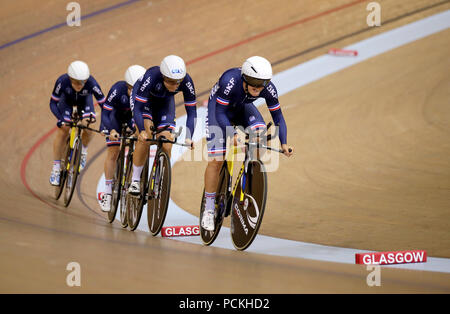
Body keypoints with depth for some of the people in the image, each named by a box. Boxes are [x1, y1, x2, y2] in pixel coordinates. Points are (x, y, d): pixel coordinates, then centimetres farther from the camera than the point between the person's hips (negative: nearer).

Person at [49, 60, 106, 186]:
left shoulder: (91, 83, -39)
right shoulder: (62, 81, -37)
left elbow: (104, 103, -32)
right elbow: (53, 103, -27)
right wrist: (60, 119, -41)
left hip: (84, 100, 0)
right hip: (66, 100, 0)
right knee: (62, 131, -11)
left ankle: (83, 152, 8)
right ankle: (56, 169, -2)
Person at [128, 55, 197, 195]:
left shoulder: (186, 82, -33)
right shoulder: (151, 77, -41)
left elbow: (191, 111, -27)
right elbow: (137, 109, -39)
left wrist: (189, 137, -40)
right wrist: (142, 131, -54)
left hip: (164, 102, 3)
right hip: (143, 99, -3)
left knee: (166, 147, -10)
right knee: (146, 137, -26)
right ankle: (135, 181, -14)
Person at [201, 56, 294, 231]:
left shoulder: (268, 88, -27)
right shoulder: (229, 81, -39)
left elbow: (278, 116, -17)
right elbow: (220, 113, -32)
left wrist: (283, 144, -29)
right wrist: (233, 135, -46)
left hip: (242, 108, 3)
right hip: (219, 107, -3)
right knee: (216, 160, -13)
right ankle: (209, 209, -1)